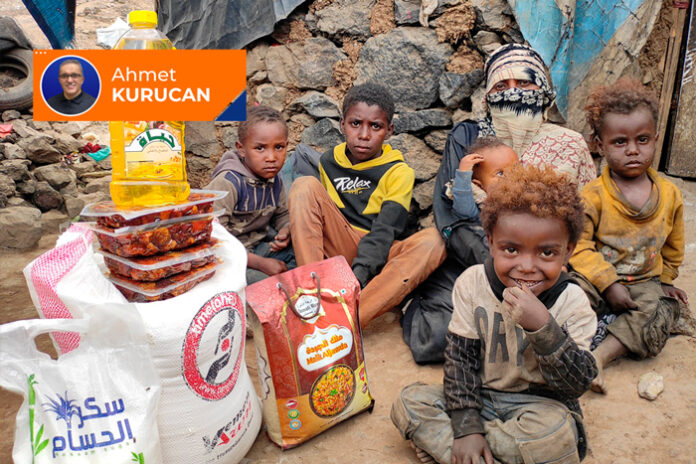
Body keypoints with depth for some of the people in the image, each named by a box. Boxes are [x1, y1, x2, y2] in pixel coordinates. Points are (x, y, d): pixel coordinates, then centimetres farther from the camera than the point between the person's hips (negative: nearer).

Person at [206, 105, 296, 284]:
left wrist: (286, 230, -9)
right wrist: (260, 263, -26)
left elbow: (282, 214, 18)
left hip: (260, 246, 7)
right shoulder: (228, 182, -23)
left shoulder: (275, 179, 0)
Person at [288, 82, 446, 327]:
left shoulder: (398, 172, 0)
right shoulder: (328, 162, 11)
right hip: (337, 251, 2)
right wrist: (292, 230, -4)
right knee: (305, 185, -17)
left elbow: (385, 231, -13)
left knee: (434, 240, -31)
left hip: (377, 257, -1)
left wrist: (360, 272, -29)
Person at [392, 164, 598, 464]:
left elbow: (579, 383, -19)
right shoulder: (472, 284, -10)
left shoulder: (572, 302, -14)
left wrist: (543, 327, -35)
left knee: (555, 427, -35)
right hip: (480, 399, 2)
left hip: (538, 406, -1)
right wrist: (466, 425, -15)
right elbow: (460, 356, -7)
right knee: (409, 402, -16)